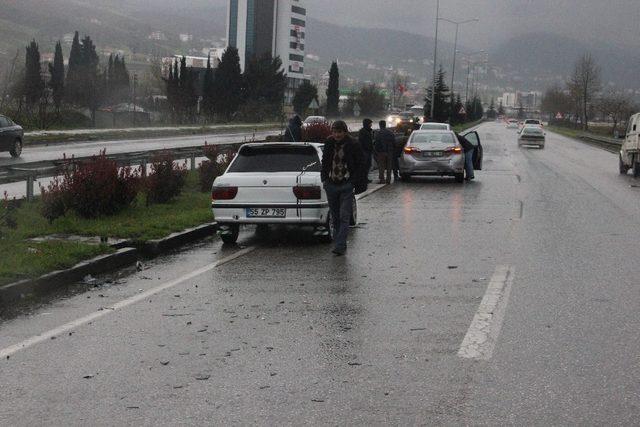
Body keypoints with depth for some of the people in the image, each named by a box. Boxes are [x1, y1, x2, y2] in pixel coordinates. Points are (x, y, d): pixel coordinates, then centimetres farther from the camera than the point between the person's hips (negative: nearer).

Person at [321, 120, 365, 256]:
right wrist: (324, 179, 8)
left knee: (344, 217, -9)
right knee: (335, 217, 11)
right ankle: (337, 241, 21)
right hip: (331, 184, 5)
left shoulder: (353, 145, -6)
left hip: (347, 185, -4)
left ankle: (340, 246, -13)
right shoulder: (329, 144, 5)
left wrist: (355, 183, -9)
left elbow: (360, 165, -2)